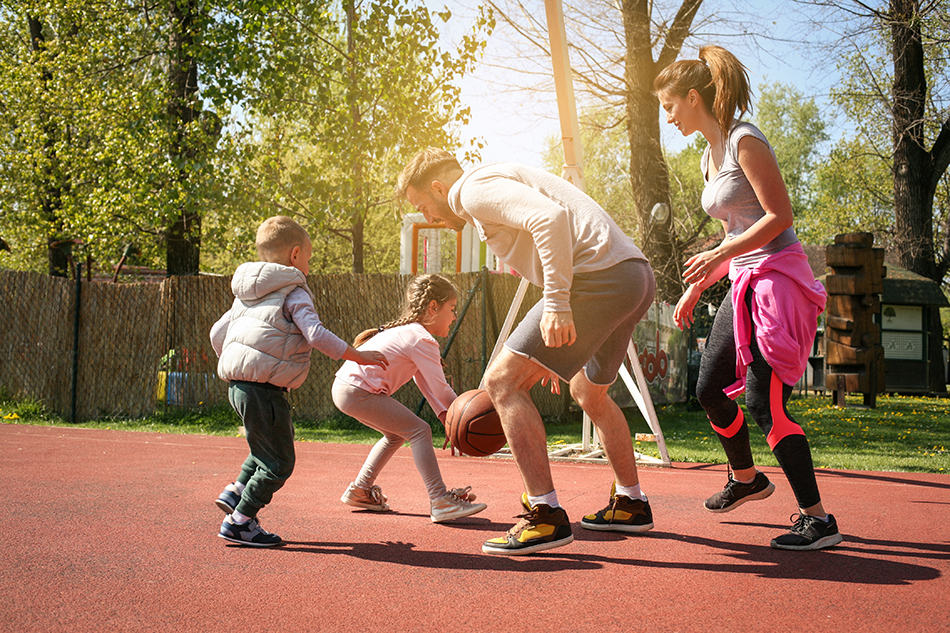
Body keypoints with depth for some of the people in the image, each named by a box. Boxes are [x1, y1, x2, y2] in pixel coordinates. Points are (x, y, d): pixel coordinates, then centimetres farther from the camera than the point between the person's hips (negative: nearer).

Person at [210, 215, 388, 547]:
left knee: (273, 443, 26)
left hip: (237, 383, 9)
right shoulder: (294, 293, -5)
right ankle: (240, 521, 4)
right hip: (265, 388, -9)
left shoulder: (246, 296, 20)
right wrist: (357, 355, -12)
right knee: (278, 462, 1)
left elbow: (217, 333, 24)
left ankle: (236, 492, 19)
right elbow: (316, 334, -18)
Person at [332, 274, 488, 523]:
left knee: (396, 434, 24)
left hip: (344, 388, 11)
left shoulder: (407, 330, 20)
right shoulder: (422, 340, -12)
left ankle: (359, 490, 32)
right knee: (419, 430, -11)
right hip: (358, 392, -11)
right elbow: (440, 388, -12)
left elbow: (425, 383, 18)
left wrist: (446, 416, 9)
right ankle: (440, 501, -15)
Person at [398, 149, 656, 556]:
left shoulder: (476, 190, -2)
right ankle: (631, 505, 39)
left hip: (599, 277, -10)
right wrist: (551, 354, 30)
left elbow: (551, 217, -20)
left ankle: (546, 517, -10)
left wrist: (556, 303, -24)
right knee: (588, 391, 29)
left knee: (502, 381, -7)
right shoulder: (499, 186, 29)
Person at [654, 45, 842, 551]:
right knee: (710, 388, 13)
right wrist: (696, 287, 20)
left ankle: (818, 519, -7)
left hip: (778, 277, -9)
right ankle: (745, 478, 36)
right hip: (744, 283, 9)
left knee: (763, 402, -14)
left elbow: (779, 215, -17)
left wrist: (718, 254, -22)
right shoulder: (710, 157, 16)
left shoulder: (745, 141, -11)